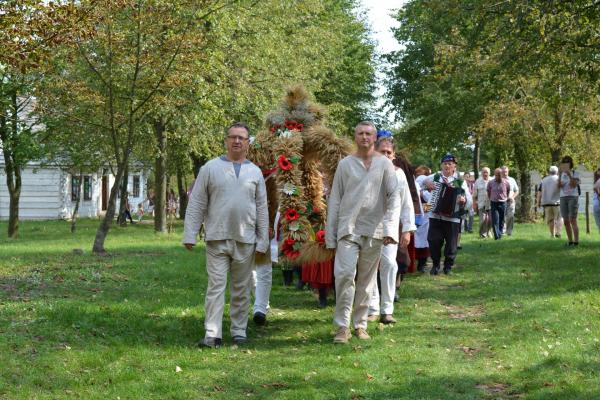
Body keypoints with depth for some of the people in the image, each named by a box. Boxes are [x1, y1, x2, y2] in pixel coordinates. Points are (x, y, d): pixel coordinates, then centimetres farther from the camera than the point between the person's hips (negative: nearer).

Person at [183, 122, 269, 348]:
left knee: (241, 289, 9)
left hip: (245, 241, 2)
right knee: (216, 286, -7)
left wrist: (263, 241, 6)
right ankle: (212, 334, -8)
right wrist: (190, 235, -5)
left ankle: (239, 330, 19)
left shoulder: (255, 172, 10)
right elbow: (196, 204, 1)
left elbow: (262, 209, 11)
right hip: (217, 238, -2)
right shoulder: (211, 168, 3)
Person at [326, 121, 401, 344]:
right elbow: (334, 200, 8)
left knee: (366, 280, 8)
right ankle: (342, 326, -8)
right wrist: (330, 235, 3)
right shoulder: (345, 164, 7)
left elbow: (394, 197, -1)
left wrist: (390, 229, -14)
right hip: (348, 228, -1)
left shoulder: (384, 164, 5)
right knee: (344, 274, -15)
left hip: (374, 230, 1)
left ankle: (360, 325, 18)